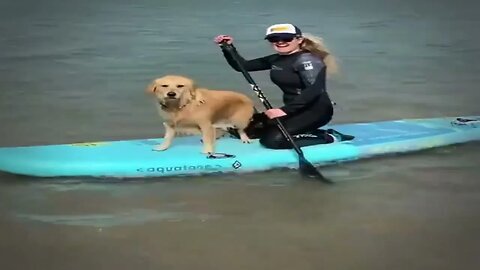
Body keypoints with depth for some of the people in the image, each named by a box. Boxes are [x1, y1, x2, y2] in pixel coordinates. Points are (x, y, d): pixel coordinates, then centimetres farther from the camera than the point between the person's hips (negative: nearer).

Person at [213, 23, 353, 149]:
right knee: (244, 128, 3)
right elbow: (242, 66, 15)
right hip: (294, 110, 9)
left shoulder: (307, 59, -15)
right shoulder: (275, 60, 10)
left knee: (272, 139, -26)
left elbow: (314, 89, -29)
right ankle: (307, 132, 5)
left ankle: (328, 136, -9)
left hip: (316, 111, -9)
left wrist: (285, 110, -34)